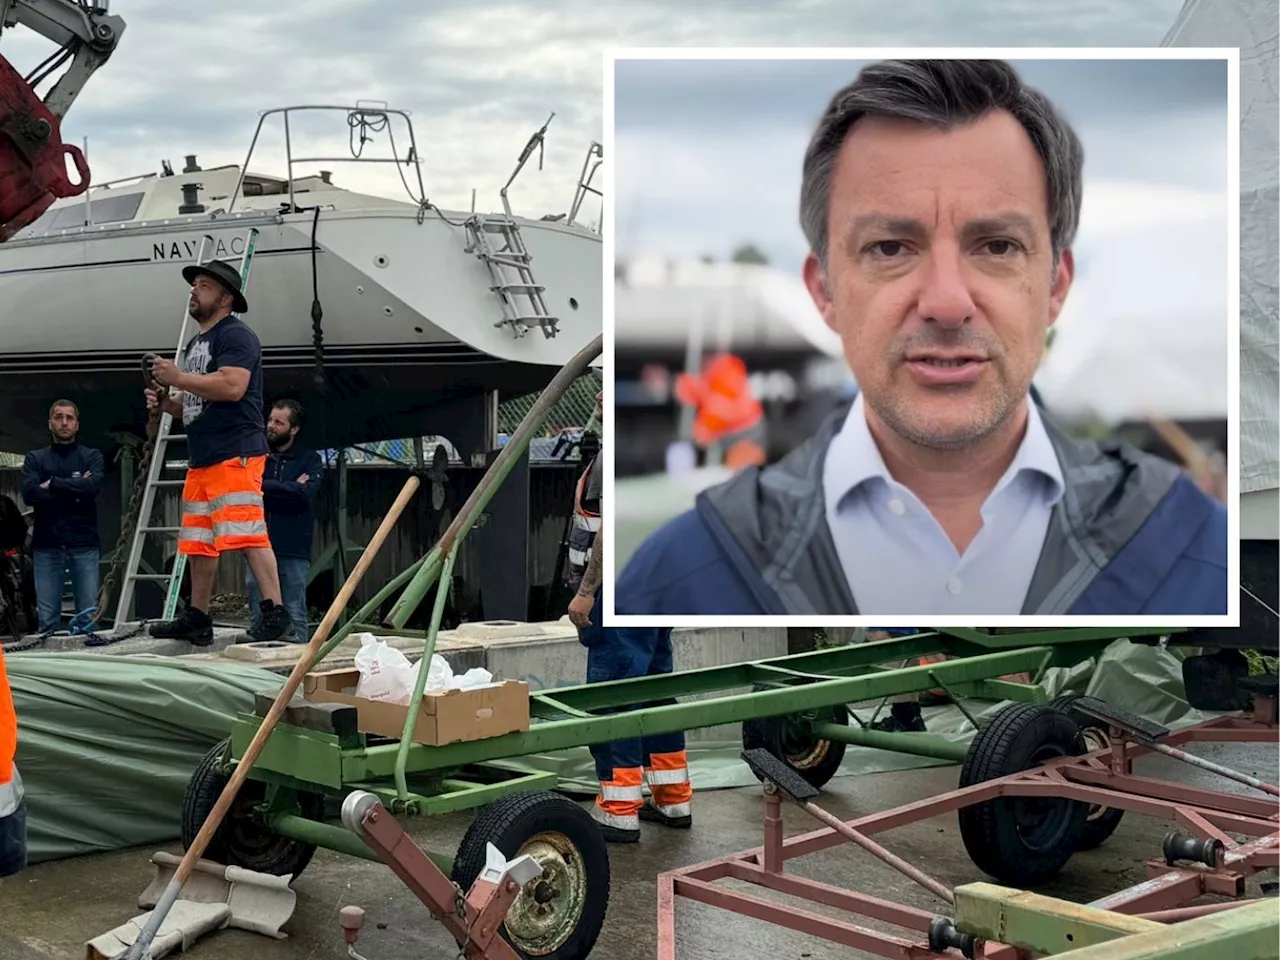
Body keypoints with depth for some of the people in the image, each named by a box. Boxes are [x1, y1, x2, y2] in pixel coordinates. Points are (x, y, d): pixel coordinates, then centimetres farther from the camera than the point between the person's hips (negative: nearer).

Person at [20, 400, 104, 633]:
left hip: (84, 545, -1)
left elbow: (93, 486, -10)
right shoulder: (35, 459, 12)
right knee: (47, 617, 0)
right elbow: (30, 493, -6)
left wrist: (52, 485, -6)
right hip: (47, 546, 1)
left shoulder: (92, 456, 11)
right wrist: (74, 490, -8)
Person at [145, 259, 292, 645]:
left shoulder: (235, 335, -7)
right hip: (202, 458, 10)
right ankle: (197, 619, 19)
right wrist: (167, 403, 11)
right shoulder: (196, 343, 24)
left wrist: (178, 377, -15)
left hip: (235, 454, -10)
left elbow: (231, 386, -23)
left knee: (247, 534, -16)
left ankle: (275, 613, -16)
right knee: (198, 542, 12)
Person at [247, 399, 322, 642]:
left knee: (295, 616, -2)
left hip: (293, 551, -2)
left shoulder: (309, 460, 7)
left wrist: (264, 486, -6)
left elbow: (305, 492, -10)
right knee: (257, 617, 3)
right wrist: (288, 490, -6)